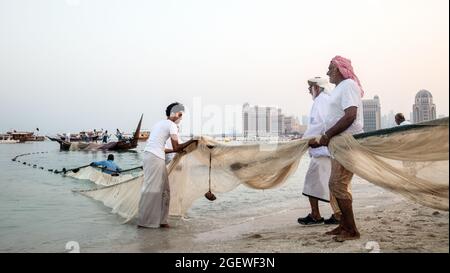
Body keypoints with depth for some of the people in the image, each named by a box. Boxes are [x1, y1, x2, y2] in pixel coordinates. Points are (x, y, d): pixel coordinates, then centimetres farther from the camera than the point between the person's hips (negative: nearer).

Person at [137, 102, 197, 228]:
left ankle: (160, 220, 17)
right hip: (155, 158, -9)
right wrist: (191, 141, 7)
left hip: (149, 155, 9)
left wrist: (177, 150, 25)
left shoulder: (160, 123, 24)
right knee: (152, 188, -2)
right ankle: (145, 221, 5)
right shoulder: (172, 125, -2)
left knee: (163, 188, 12)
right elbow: (176, 147, -4)